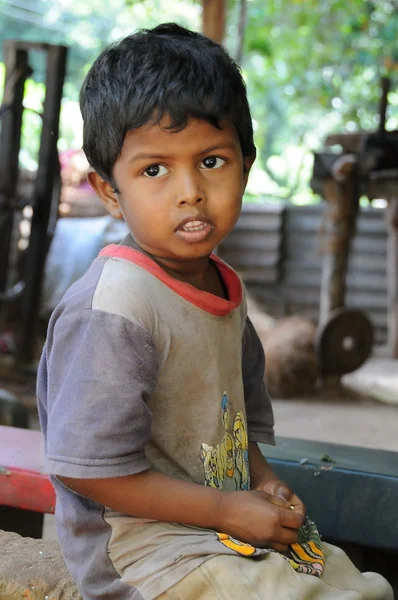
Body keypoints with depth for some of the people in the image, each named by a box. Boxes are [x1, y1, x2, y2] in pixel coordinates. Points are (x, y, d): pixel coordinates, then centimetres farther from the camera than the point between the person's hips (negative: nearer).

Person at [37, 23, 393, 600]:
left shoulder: (224, 288, 6)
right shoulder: (114, 308, -24)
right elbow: (88, 469, -25)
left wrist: (262, 479, 1)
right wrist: (228, 510, -19)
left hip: (237, 525, 9)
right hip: (142, 545, -9)